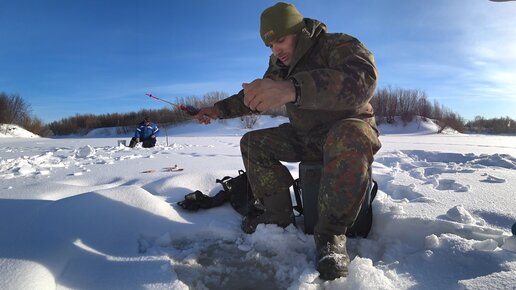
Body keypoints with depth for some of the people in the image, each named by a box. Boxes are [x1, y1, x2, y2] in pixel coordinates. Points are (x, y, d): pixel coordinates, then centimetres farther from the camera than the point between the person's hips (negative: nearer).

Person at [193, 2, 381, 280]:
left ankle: (331, 234, -29)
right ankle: (279, 215, -5)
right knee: (252, 142, -4)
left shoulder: (339, 45, -18)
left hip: (350, 128, -6)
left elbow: (362, 79, -41)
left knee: (349, 138, -41)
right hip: (305, 137, 7)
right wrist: (219, 109, 4)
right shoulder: (279, 64, 4)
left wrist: (292, 88, -55)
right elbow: (254, 97, 18)